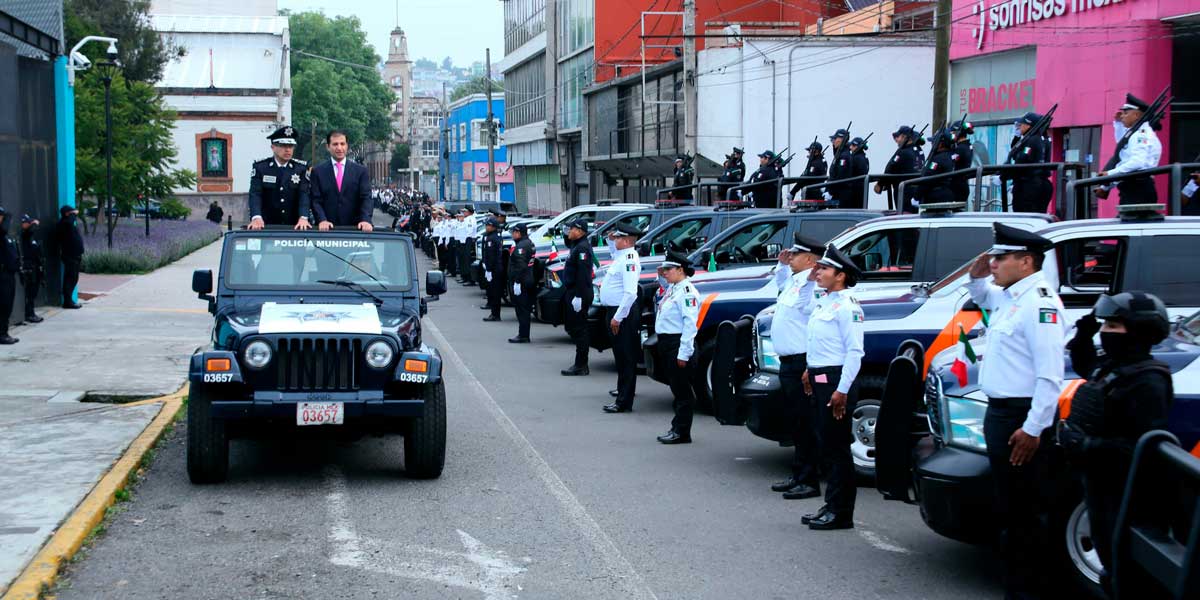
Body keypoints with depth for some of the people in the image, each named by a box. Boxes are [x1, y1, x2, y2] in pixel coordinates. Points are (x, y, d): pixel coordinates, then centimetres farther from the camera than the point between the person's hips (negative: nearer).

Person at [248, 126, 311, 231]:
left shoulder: (301, 168, 6)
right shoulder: (260, 167, 4)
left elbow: (304, 194, -4)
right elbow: (255, 194, -6)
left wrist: (303, 218, -22)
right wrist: (256, 217, -24)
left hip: (294, 226, 1)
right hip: (267, 226, -1)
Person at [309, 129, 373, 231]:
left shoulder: (360, 171, 6)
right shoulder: (318, 171, 5)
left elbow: (366, 198, -2)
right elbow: (316, 200, -1)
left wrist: (366, 220, -19)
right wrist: (322, 220, -18)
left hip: (354, 227, 1)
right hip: (327, 228, -1)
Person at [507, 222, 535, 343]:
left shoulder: (521, 246, -17)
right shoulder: (529, 243, 15)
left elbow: (520, 265, -24)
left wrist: (517, 282, -24)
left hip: (521, 283, -10)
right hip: (528, 281, 10)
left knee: (522, 309, -7)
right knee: (524, 309, 14)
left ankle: (523, 336, -6)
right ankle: (524, 335, 20)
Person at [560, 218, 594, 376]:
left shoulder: (582, 248, -17)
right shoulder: (577, 245, 16)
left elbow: (582, 274, -23)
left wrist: (578, 296, -26)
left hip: (578, 294, -11)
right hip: (572, 292, 11)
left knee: (579, 329, -7)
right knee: (571, 327, 14)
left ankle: (581, 366, -4)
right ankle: (581, 364, 19)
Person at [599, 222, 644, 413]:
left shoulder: (629, 259, -19)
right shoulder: (623, 256, 12)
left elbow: (630, 293, -27)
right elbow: (615, 254, 42)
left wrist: (618, 317, -26)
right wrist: (611, 240, 25)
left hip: (623, 313, -10)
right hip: (615, 311, 10)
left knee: (626, 358, -8)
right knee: (621, 356, 22)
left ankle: (624, 402, -8)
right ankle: (624, 389, 37)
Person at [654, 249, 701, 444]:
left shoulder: (687, 291, -15)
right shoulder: (671, 288, 13)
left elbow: (690, 324, -21)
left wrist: (683, 353, -24)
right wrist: (662, 276, 20)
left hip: (678, 343, -9)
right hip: (666, 342, 10)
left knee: (682, 390, -3)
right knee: (676, 389, 14)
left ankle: (681, 432, 1)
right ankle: (677, 429, 20)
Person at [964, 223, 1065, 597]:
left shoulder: (1039, 302, -17)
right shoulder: (1007, 297, 13)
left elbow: (1050, 374, -23)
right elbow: (982, 296, 40)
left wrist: (1033, 429, -25)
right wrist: (977, 275, 17)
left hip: (1021, 418, -10)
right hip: (999, 412, 10)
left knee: (1025, 511, -5)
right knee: (1007, 508, 16)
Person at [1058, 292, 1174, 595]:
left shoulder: (1147, 381, -23)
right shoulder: (1111, 365, 5)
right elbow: (1083, 366, 30)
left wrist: (1089, 446, -33)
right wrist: (1083, 335, 11)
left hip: (1123, 487, -9)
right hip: (1098, 477, 9)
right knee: (1104, 544, 21)